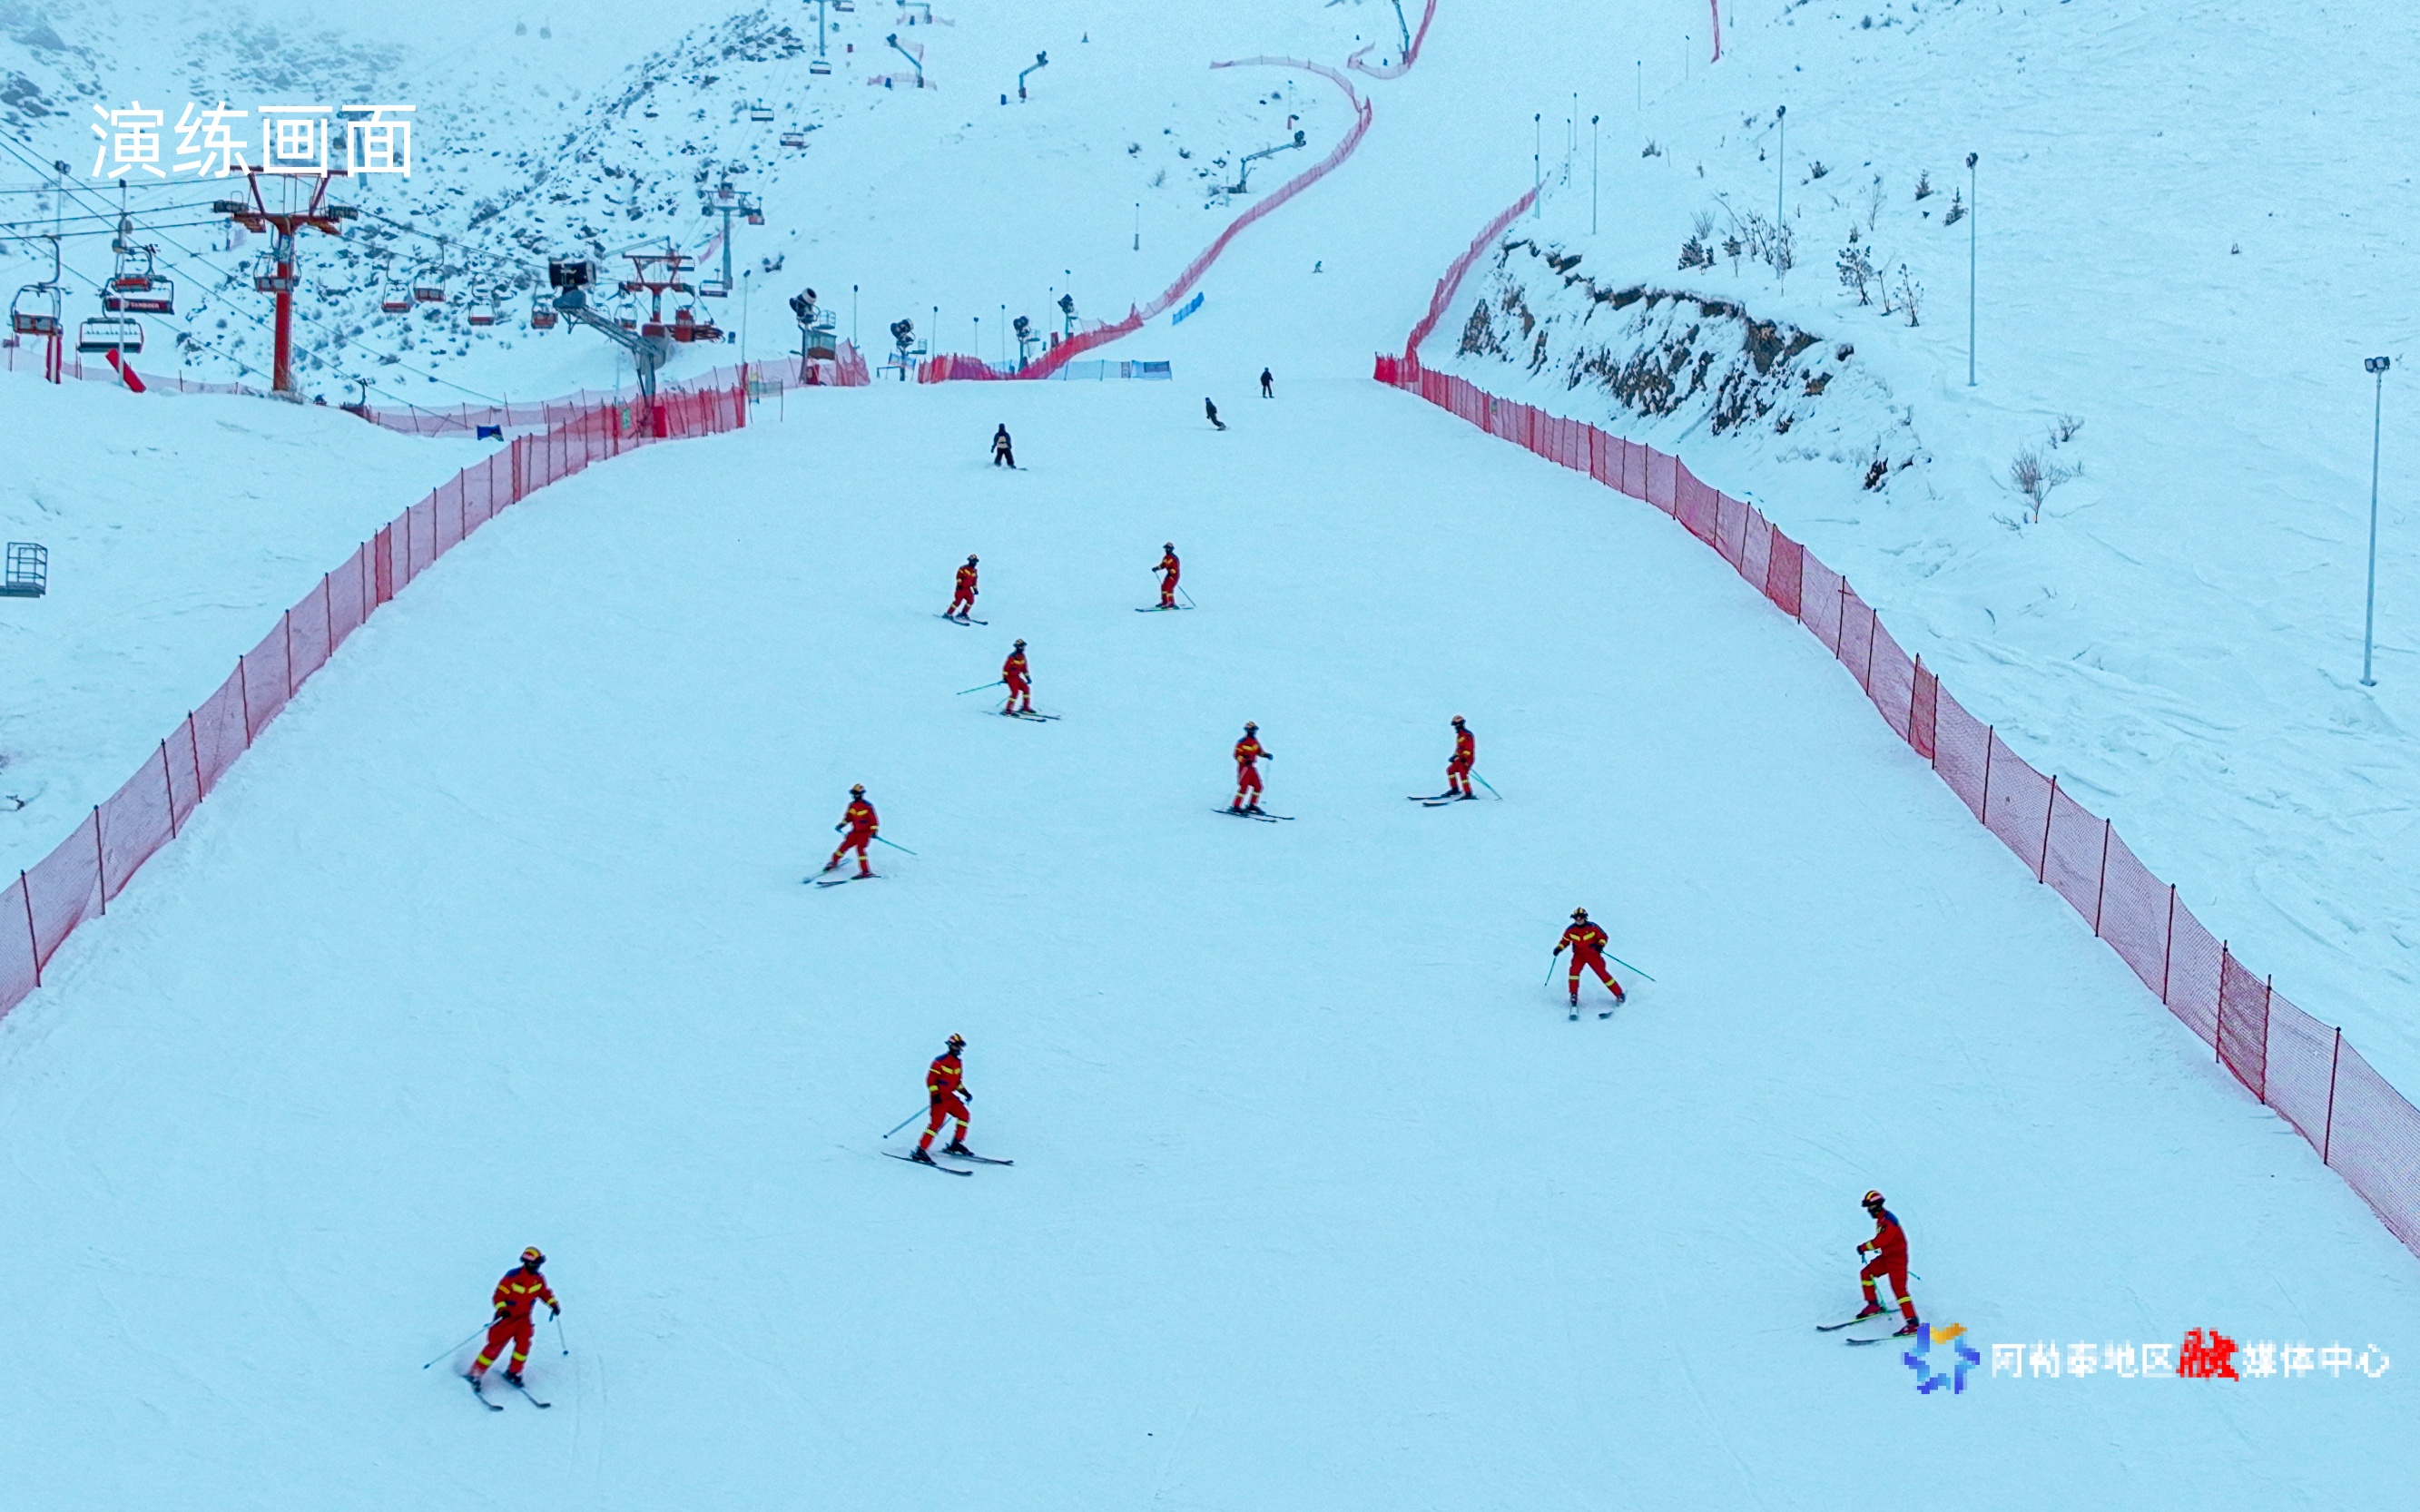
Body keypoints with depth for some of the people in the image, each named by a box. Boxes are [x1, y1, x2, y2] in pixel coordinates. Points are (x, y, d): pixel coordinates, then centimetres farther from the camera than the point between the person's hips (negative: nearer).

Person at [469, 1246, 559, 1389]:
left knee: (523, 1343, -14)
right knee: (496, 1346, -5)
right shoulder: (513, 1276, -19)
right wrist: (502, 1309, -32)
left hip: (524, 1317, 4)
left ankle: (513, 1372, 4)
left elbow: (545, 1292, 14)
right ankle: (476, 1374, 7)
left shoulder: (539, 1279, -3)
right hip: (507, 1316, -4)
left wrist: (553, 1304, 0)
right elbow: (500, 1294, -17)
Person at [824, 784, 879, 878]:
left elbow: (874, 819, -14)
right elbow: (848, 817, 18)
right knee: (845, 845, 6)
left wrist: (874, 831, -23)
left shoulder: (867, 806, -15)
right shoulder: (852, 805, 4)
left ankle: (865, 871, -21)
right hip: (856, 831, 6)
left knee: (860, 848, -22)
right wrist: (842, 824, 8)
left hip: (865, 831, -6)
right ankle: (834, 861, 31)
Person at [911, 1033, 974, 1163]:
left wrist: (965, 1093, 12)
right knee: (937, 1122, -17)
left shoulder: (958, 1063, 14)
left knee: (964, 1115, 5)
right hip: (939, 1097, -8)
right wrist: (935, 1094, -22)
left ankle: (956, 1144, 15)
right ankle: (920, 1150, -18)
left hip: (950, 1096, 8)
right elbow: (931, 1078, -13)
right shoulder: (941, 1061, -11)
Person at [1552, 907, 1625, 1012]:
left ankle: (1619, 995, 1)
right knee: (1574, 971, -22)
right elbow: (1565, 940, 13)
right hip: (1579, 954, 2)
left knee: (1602, 974, -9)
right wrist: (1559, 948, -3)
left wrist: (1600, 944, -22)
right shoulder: (1571, 930, -2)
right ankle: (1574, 996, -10)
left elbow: (1603, 937, -2)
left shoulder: (1592, 927, -10)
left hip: (1593, 954, -2)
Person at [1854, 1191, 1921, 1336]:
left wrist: (1864, 1247, -19)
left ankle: (1913, 1323, -18)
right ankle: (1873, 1306, 21)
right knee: (1866, 1274, 11)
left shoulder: (1887, 1221, -21)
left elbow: (1881, 1240, -29)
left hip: (1897, 1258, -10)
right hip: (1886, 1257, 10)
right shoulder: (1881, 1219, 11)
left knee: (1898, 1289, -16)